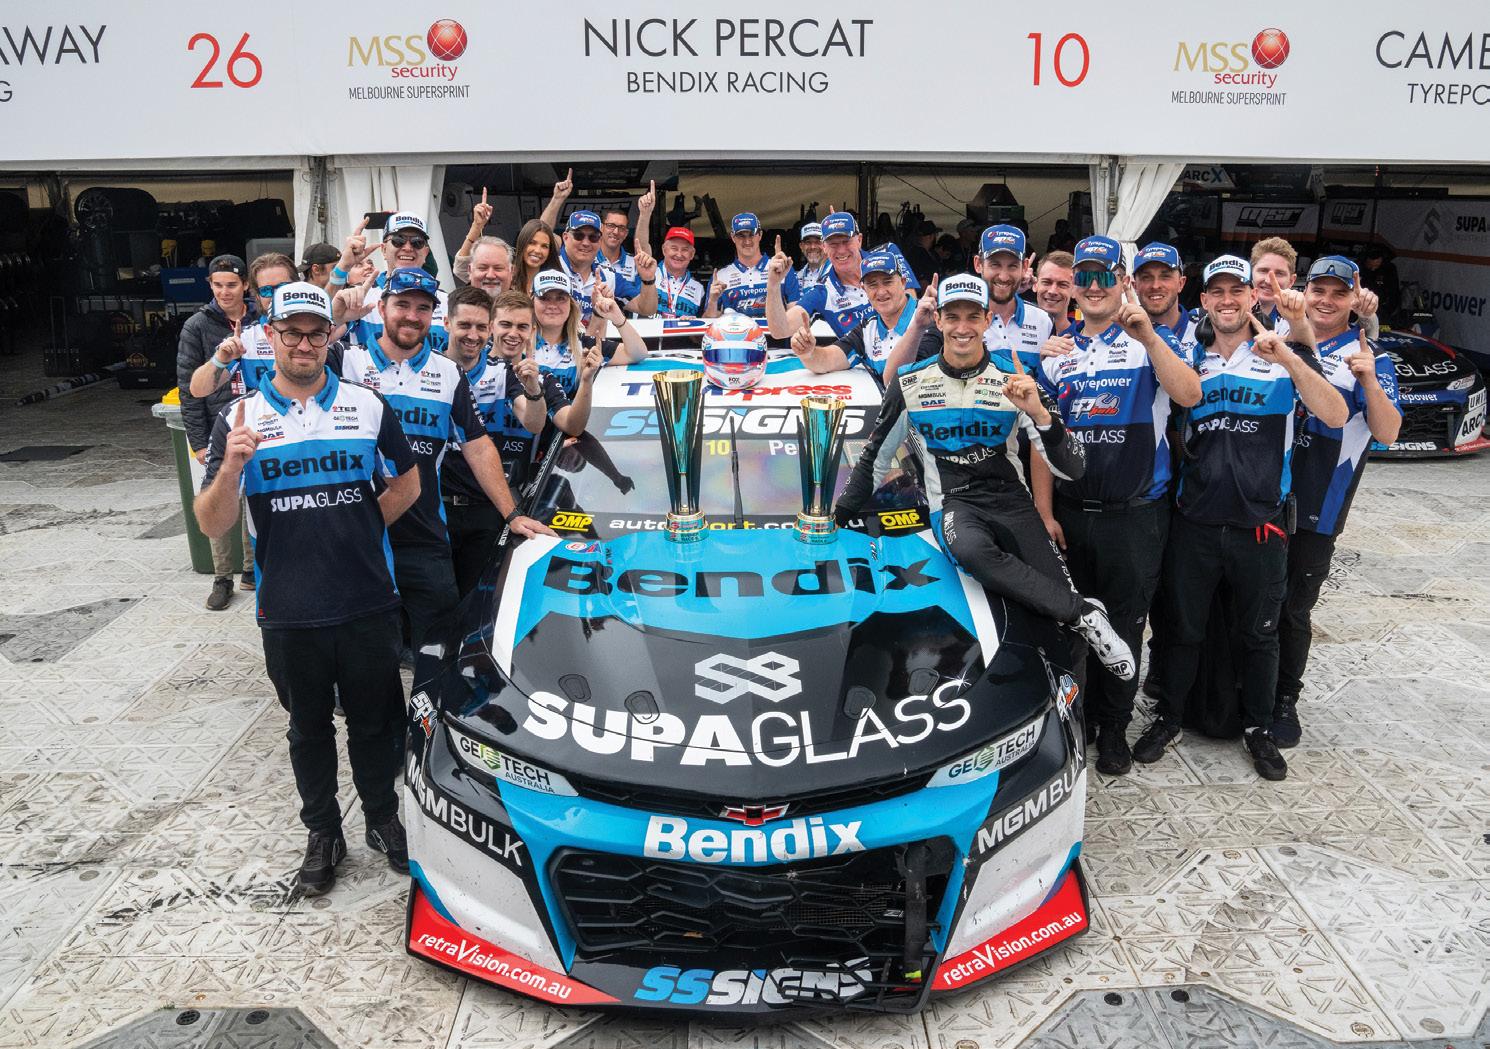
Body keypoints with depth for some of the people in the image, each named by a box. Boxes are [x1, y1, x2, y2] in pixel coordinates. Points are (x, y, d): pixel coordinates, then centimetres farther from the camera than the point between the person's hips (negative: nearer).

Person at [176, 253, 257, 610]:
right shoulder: (197, 326, -3)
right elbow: (189, 388, -4)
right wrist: (198, 441, -8)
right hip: (219, 429, -2)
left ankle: (251, 569, 26)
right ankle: (222, 577, 14)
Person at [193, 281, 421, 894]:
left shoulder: (368, 406, 1)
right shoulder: (241, 418, -2)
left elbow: (407, 482, 13)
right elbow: (212, 525, -7)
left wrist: (360, 527, 2)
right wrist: (231, 465, -24)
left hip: (368, 603, 0)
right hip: (289, 612, 0)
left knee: (375, 722, 13)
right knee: (309, 728, 16)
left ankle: (383, 819, 34)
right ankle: (322, 833, 33)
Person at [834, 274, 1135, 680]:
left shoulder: (1015, 379, 0)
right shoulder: (910, 383, 2)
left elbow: (1071, 470, -6)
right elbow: (873, 452, 15)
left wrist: (1039, 412, -23)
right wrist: (840, 514, 13)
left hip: (1009, 499, 1)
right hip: (951, 503, -1)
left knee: (1059, 592, -21)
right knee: (971, 549, -38)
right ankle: (1084, 614, -29)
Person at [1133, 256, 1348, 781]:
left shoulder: (1285, 357, 0)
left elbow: (1335, 415, -16)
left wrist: (1287, 357, -26)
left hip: (1260, 524, -2)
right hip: (1194, 521, 2)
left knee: (1260, 634, 13)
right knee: (1181, 628, 11)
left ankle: (1258, 728, 29)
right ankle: (1168, 718, 27)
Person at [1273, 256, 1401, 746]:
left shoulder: (1369, 358, 0)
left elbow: (1387, 434, -9)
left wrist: (1369, 381, -24)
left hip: (1316, 509, -3)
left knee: (1294, 610, 6)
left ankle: (1285, 700, 23)